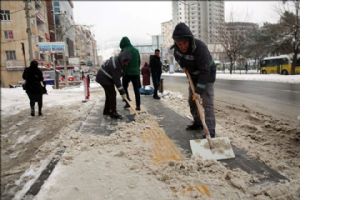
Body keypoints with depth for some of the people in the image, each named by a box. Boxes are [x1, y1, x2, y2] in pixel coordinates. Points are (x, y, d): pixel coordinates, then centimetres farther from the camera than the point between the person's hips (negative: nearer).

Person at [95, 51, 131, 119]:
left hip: (105, 77, 10)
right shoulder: (115, 65, -30)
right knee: (112, 94, -9)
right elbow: (116, 80, -29)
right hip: (104, 78, -10)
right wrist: (122, 92, -27)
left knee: (109, 94, 16)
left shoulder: (117, 60, -1)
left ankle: (106, 111, 28)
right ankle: (113, 113, -3)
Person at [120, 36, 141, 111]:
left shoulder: (124, 51, -9)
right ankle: (138, 105, 6)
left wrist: (122, 72, -9)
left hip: (127, 73, -5)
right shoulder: (136, 50, 9)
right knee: (136, 89, 7)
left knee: (124, 87, 15)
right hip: (136, 73, 5)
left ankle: (127, 102, 9)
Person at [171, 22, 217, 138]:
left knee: (207, 103, -16)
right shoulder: (177, 47, -15)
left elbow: (204, 72, -37)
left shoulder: (200, 48, -36)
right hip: (193, 76, 7)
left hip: (206, 75, -7)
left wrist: (198, 91, -40)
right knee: (192, 101, 14)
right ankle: (198, 123, 31)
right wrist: (184, 66, -4)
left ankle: (210, 131, -14)